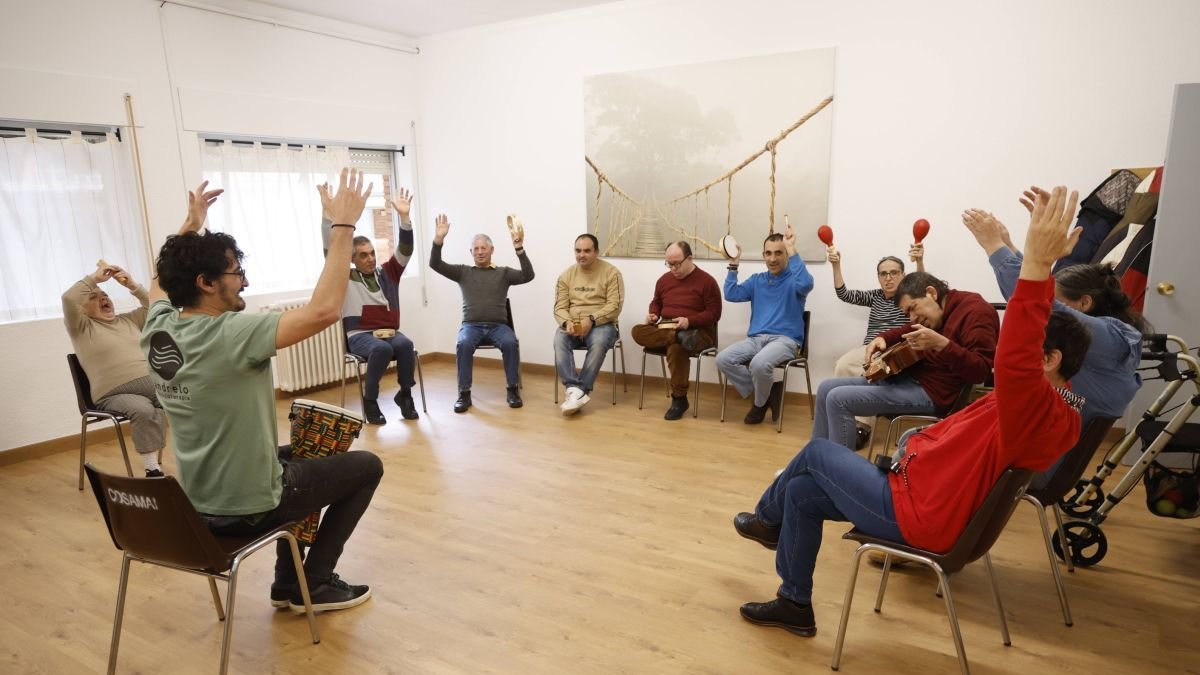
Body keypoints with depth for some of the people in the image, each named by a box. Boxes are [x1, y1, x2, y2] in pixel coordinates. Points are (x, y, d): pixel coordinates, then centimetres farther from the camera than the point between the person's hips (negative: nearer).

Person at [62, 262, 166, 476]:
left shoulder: (128, 320, 26)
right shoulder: (81, 327, 10)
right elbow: (68, 299, -7)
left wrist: (132, 285, 8)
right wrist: (94, 278, 2)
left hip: (153, 382, 5)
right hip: (117, 394, -4)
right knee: (143, 410, -38)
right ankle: (152, 470, -33)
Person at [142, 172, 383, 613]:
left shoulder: (157, 330, -4)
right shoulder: (230, 335, -29)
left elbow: (162, 282, 19)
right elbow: (323, 311, -36)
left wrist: (191, 226, 18)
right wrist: (343, 227, -31)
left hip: (198, 503, 8)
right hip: (248, 508, -8)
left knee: (300, 456, 33)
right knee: (366, 466, 9)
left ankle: (288, 583, 34)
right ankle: (313, 585, 14)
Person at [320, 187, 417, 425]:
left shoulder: (387, 273, 14)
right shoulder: (346, 277, 8)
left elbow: (405, 250, 4)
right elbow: (330, 251, -5)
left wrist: (404, 217, -8)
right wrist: (327, 215, -15)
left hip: (389, 332, 3)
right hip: (360, 335, -2)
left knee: (405, 345, -32)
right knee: (382, 349, -36)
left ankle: (405, 394, -13)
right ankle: (370, 400, -17)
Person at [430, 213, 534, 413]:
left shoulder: (503, 273, 10)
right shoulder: (463, 272, 13)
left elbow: (528, 276, -6)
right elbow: (435, 264, 2)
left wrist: (519, 249, -18)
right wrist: (439, 239, -13)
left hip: (498, 325, 0)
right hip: (471, 325, 0)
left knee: (510, 343, -32)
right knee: (464, 344, -33)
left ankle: (513, 390, -17)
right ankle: (464, 394, -22)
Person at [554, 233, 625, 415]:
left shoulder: (611, 272, -2)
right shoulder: (566, 275, 9)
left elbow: (614, 306, -10)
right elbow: (560, 307, 5)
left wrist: (591, 319, -22)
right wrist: (567, 322, -18)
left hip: (602, 324, -3)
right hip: (572, 325, 3)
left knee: (599, 342, -36)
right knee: (559, 340, -29)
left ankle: (580, 390, -31)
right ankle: (574, 389, -36)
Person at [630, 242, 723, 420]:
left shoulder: (706, 281, -6)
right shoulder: (664, 279, 12)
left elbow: (714, 313, -8)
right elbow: (656, 302, 26)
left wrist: (689, 321, -23)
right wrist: (653, 314, 2)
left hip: (697, 331, -5)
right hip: (666, 329, 5)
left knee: (676, 348, -37)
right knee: (638, 331, -22)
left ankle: (679, 399, -22)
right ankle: (679, 337, -37)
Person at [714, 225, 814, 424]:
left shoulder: (794, 279, 4)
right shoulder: (756, 280, 19)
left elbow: (806, 284, -22)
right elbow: (731, 295, 8)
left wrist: (792, 249, -19)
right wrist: (734, 264, 5)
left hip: (785, 339, -5)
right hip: (755, 338, 5)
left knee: (759, 364, -36)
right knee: (723, 359, -21)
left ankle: (760, 402, -3)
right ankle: (766, 392, -5)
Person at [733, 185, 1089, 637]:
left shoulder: (1040, 410, -25)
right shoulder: (1053, 404, 6)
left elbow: (1014, 360, -47)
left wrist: (1037, 263, -54)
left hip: (917, 513, -10)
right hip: (922, 493, 10)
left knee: (816, 451, 5)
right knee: (802, 492, 11)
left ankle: (766, 519, 33)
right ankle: (795, 605, 25)